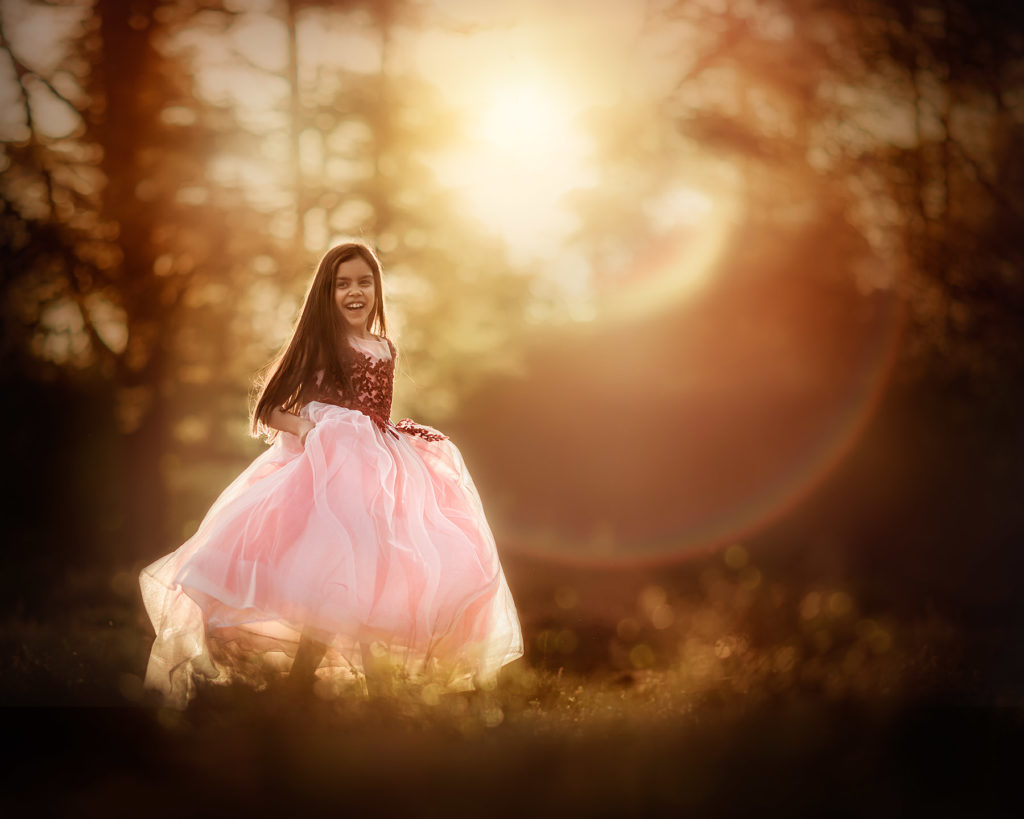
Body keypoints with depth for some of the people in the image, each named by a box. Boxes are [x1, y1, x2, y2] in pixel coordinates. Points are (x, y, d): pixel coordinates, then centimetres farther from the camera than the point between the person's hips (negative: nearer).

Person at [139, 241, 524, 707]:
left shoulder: (383, 350, 16)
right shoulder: (316, 346, 2)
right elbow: (269, 411, 2)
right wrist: (302, 426, -16)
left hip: (372, 471, 6)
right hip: (320, 467, -5)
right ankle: (298, 678, -9)